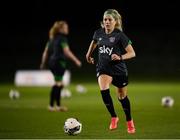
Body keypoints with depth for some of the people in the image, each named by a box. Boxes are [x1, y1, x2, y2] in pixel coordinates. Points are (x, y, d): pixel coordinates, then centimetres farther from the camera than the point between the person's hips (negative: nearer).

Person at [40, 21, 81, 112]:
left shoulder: (52, 38, 13)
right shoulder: (62, 38, -12)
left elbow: (45, 52, 14)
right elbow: (67, 52, -19)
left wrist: (43, 63, 19)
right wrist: (76, 61, -16)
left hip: (52, 62, 9)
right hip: (59, 62, -9)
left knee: (59, 84, 15)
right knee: (57, 84, -3)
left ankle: (58, 105, 17)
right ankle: (51, 105, -2)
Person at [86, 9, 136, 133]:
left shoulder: (120, 35, -14)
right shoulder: (99, 33, -2)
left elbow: (132, 53, -12)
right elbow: (94, 42, 23)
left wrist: (120, 57, -28)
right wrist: (89, 55, 28)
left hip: (119, 69, -2)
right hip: (103, 68, 2)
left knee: (122, 96, 12)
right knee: (104, 90, -26)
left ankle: (129, 121, 35)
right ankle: (114, 117, -9)